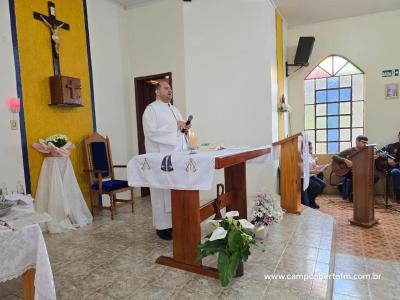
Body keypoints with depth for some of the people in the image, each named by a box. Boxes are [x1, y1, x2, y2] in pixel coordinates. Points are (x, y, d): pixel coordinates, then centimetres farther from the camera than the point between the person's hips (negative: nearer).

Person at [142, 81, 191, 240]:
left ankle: (175, 221, 21)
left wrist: (185, 128, 1)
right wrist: (174, 126, -17)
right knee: (163, 191, -3)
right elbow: (151, 132, -17)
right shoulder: (151, 109, -4)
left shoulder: (174, 109, 19)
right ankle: (162, 226, 7)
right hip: (161, 157, -7)